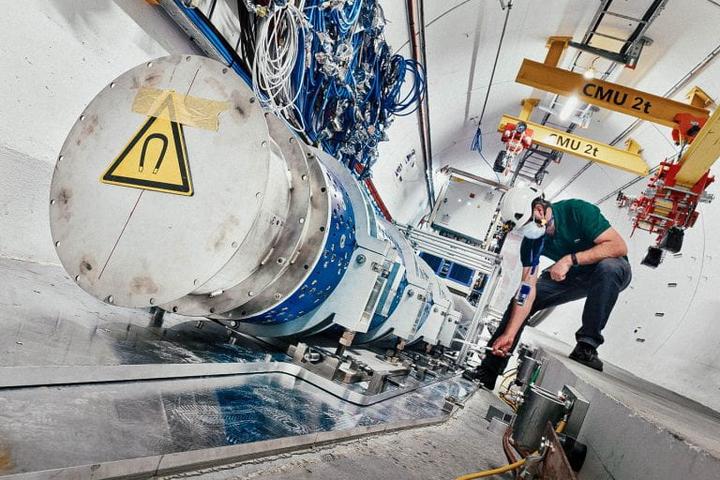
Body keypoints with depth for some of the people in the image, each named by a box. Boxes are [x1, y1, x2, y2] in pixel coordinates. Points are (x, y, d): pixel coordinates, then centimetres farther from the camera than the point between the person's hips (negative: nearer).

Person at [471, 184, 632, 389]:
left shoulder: (578, 211, -28)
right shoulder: (531, 242, -14)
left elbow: (619, 246, -33)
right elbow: (528, 291, -18)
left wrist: (570, 259, -39)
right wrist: (509, 334, -27)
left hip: (613, 272, -4)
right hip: (573, 275, 4)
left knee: (608, 266, -39)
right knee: (521, 299, -10)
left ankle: (587, 346, -29)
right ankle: (487, 373, -3)